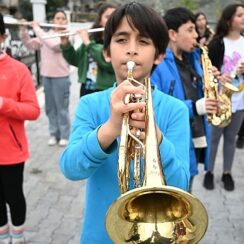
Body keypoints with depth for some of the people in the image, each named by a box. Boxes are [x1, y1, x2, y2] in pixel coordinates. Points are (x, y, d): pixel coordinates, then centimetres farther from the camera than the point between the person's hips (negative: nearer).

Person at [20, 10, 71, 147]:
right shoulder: (46, 34, 11)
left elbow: (53, 44, -25)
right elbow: (30, 44, 13)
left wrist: (37, 28, -17)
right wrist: (23, 30, -3)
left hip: (61, 77, -5)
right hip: (46, 76, 6)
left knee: (62, 108, 1)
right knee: (50, 108, 12)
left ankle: (64, 135, 13)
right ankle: (54, 134, 24)